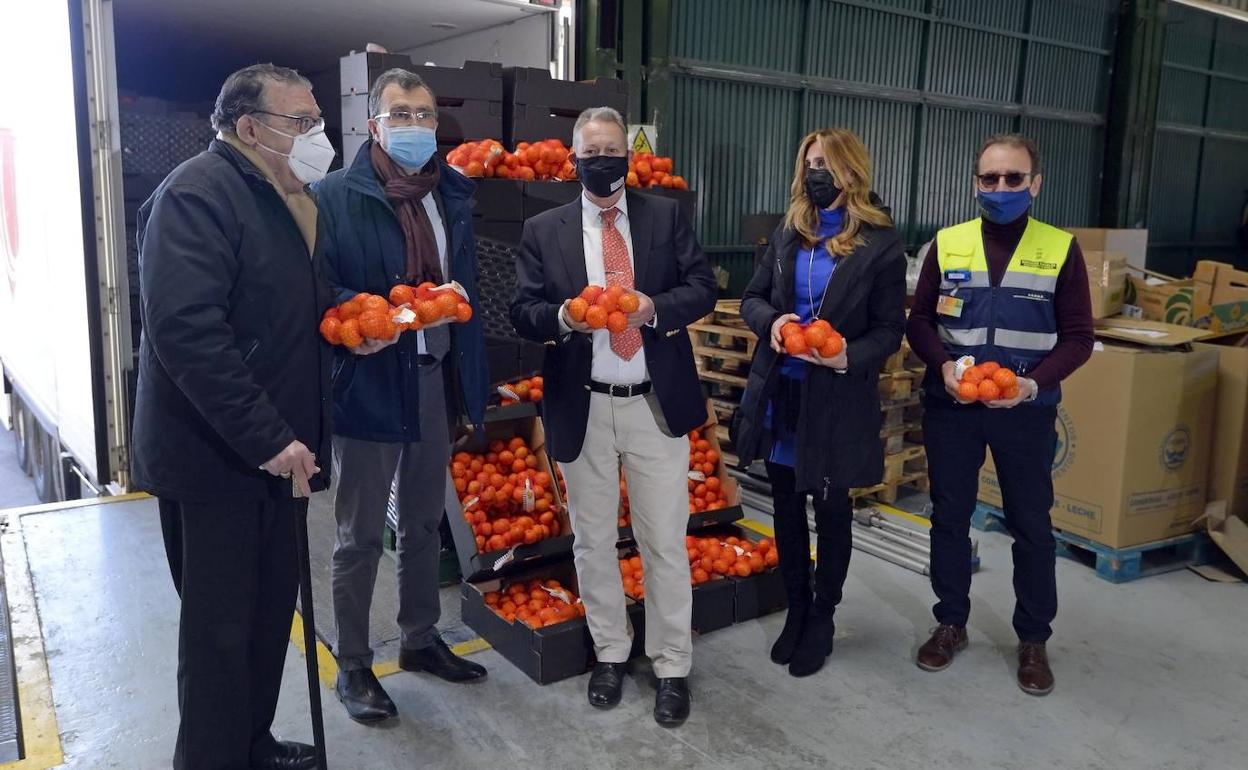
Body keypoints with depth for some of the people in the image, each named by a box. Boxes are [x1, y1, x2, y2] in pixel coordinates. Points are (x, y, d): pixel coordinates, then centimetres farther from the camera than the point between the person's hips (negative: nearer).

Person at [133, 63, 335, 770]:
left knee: (271, 612, 17)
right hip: (215, 458, -9)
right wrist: (269, 438, -26)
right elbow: (186, 328, -26)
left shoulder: (291, 200, 14)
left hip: (275, 451, 9)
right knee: (221, 627, 4)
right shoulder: (198, 194, -16)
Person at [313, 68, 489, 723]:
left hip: (435, 379, 6)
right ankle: (352, 666, 24)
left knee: (424, 523, 19)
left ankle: (421, 639, 37)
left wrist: (470, 378, 7)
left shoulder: (454, 194, 9)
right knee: (360, 536, 6)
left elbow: (464, 286, 12)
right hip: (368, 382, -5)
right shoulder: (336, 195, -9)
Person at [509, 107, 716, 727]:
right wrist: (562, 316, -21)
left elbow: (703, 288, -1)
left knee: (666, 543, 5)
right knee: (593, 542, 13)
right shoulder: (543, 231, 5)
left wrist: (654, 306, -19)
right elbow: (522, 311, 0)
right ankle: (610, 653, 32)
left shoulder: (667, 217, 5)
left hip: (657, 406, -1)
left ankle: (672, 667, 21)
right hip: (583, 409, 1)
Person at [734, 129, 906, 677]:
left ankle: (822, 617, 30)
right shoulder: (787, 234, 7)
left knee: (831, 509, 11)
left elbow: (889, 331, -5)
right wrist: (772, 321, -12)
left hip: (837, 399, -4)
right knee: (786, 505, 14)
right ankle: (796, 609, 32)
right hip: (779, 391, 4)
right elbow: (751, 298, 10)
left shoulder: (881, 245, -7)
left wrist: (848, 356, -24)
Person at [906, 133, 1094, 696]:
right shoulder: (947, 244, 2)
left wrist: (1034, 382, -18)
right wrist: (943, 364, -15)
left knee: (1031, 525, 9)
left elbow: (1078, 337, -2)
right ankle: (951, 623, 29)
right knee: (949, 515, 11)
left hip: (1026, 411, -1)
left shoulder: (1061, 249, -2)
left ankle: (1033, 639, 26)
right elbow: (919, 320, 5)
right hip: (950, 406, 2)